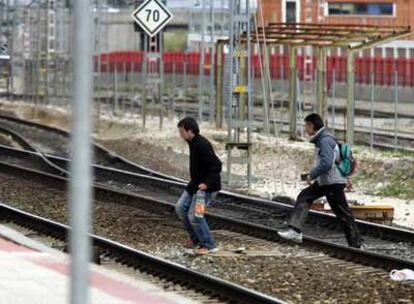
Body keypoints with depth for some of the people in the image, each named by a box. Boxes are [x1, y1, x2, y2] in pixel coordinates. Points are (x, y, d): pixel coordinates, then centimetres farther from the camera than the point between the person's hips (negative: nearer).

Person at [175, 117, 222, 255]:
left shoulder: (202, 145, -23)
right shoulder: (193, 143, 9)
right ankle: (195, 239, 21)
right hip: (195, 184, 10)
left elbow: (216, 165, -27)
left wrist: (207, 183, -32)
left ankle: (209, 245, 1)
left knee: (194, 215, -11)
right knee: (180, 208, 10)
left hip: (207, 187, -10)